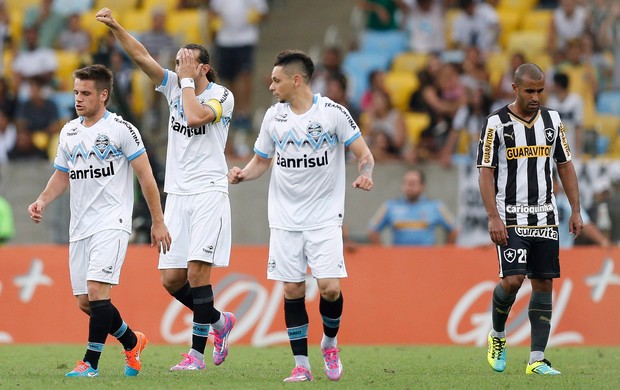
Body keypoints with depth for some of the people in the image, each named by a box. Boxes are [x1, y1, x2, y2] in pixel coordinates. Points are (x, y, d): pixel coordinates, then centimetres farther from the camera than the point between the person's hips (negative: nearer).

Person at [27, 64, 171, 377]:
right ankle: (133, 342, 29)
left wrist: (158, 222, -4)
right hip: (80, 228, 7)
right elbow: (62, 176, 21)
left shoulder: (121, 129, -6)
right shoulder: (69, 132, 12)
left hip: (112, 223, -7)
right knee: (85, 302, 6)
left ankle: (90, 362, -14)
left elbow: (145, 176, -4)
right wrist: (43, 200, 2)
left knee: (96, 290, -20)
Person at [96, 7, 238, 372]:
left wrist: (188, 80, -11)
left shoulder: (222, 96, -6)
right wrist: (115, 27, -10)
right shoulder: (174, 85, 10)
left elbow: (196, 116, -24)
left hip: (208, 193, -6)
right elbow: (142, 56, 2)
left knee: (196, 270, -16)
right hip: (177, 194, 6)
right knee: (172, 279, 2)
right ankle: (219, 321, 25)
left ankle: (197, 352, -12)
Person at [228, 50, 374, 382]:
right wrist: (242, 174, -4)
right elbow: (261, 160, 16)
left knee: (329, 288, -11)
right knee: (292, 290, 0)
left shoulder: (333, 113, -7)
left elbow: (363, 154, -3)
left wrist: (365, 175, -24)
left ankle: (330, 343, 17)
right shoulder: (274, 116, 6)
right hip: (285, 219, 3)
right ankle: (301, 364, 7)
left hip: (324, 218, -3)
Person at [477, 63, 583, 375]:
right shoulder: (496, 123, -5)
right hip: (510, 217, -5)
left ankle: (537, 360, 4)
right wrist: (493, 217, -15)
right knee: (512, 279, -16)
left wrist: (575, 211, 8)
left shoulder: (552, 120, 9)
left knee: (544, 284, 1)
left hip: (545, 217, 5)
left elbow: (565, 166, 15)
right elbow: (485, 173, -7)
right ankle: (497, 336, 12)